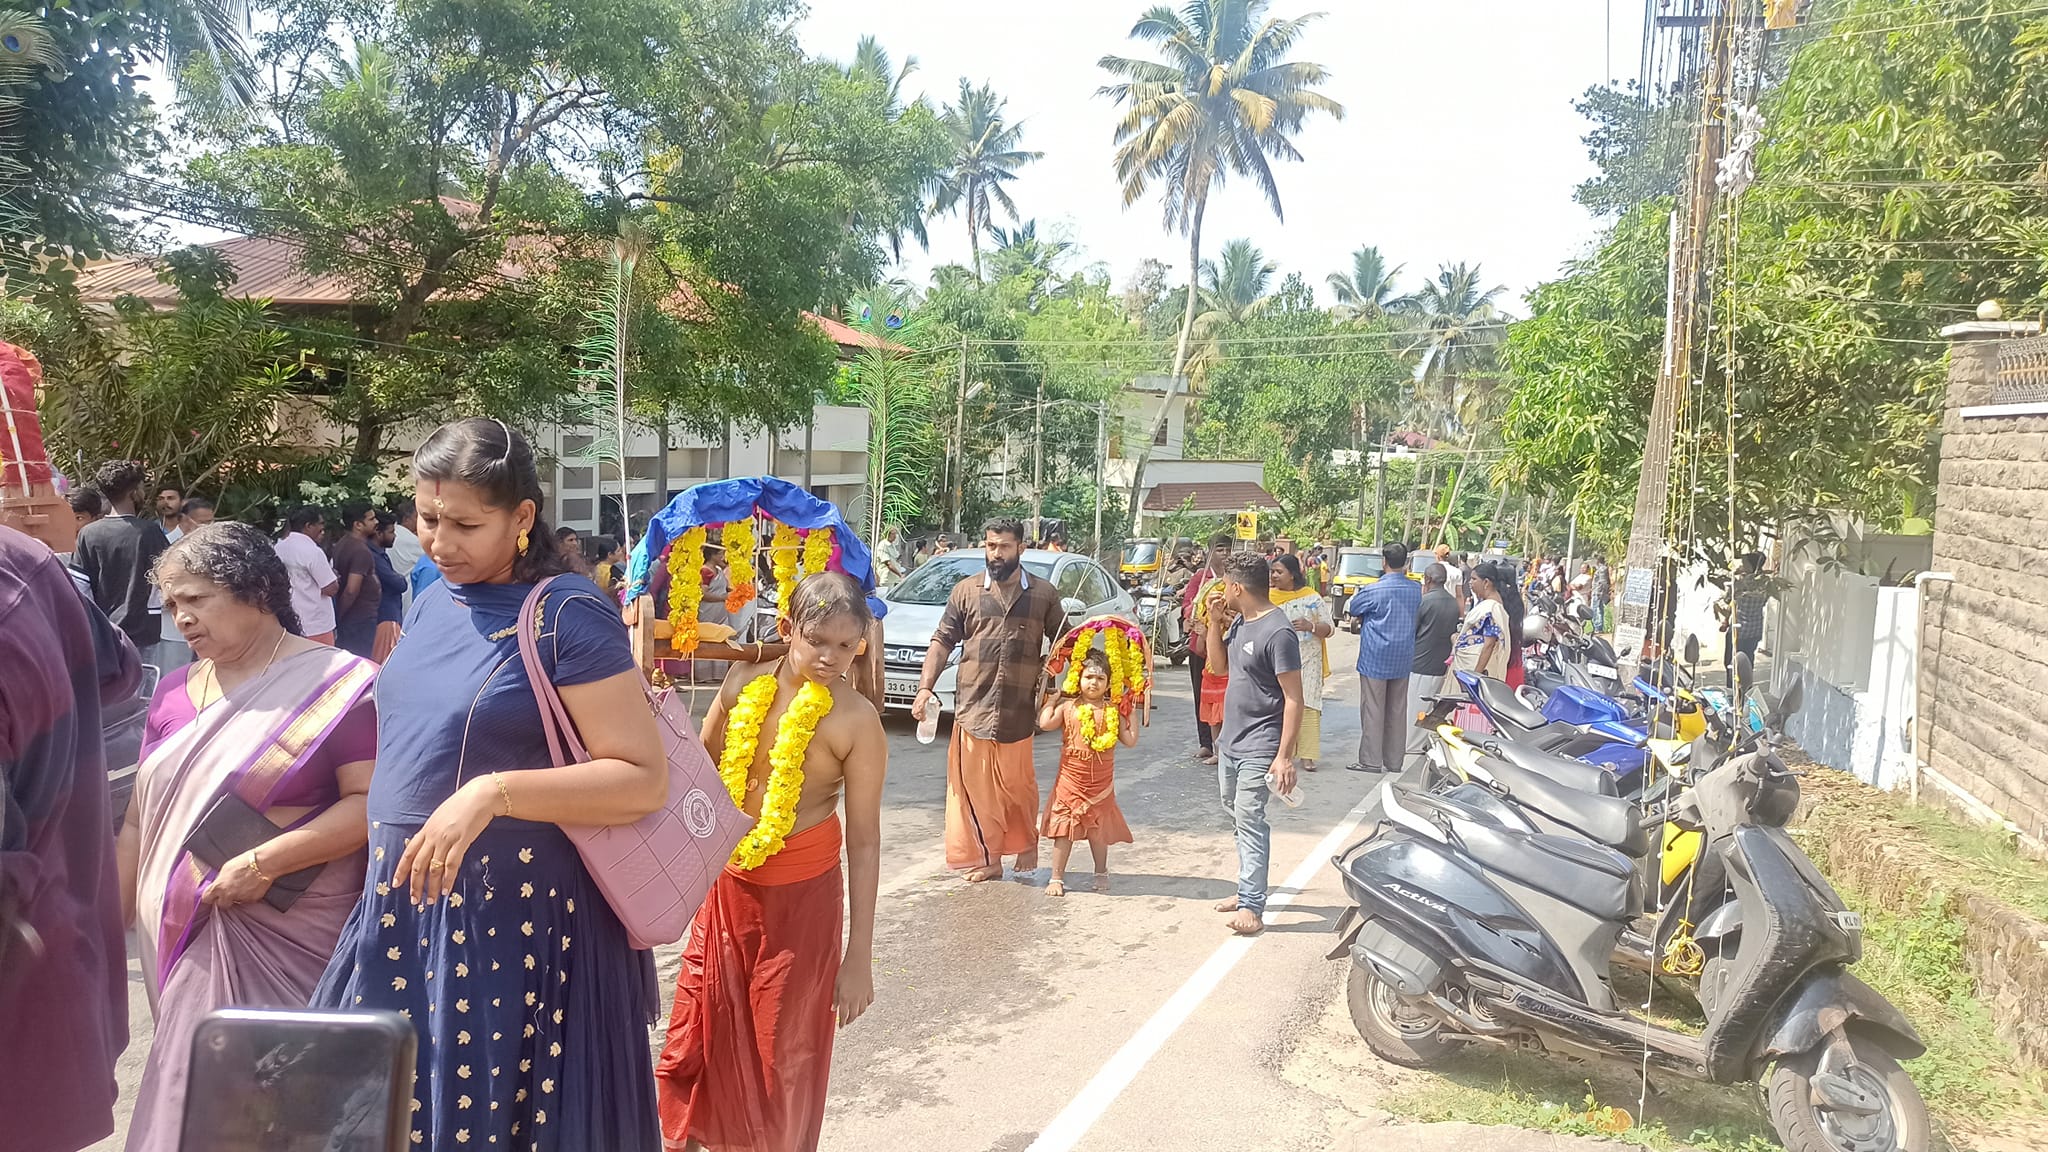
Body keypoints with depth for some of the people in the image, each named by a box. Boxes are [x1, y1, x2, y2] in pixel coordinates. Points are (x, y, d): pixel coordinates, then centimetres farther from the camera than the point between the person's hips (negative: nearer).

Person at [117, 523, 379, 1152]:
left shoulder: (340, 683, -10)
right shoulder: (174, 692, 10)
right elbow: (140, 822, 15)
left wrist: (265, 862, -21)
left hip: (289, 940, -6)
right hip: (185, 940, 6)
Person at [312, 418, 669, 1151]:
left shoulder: (567, 614, -15)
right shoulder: (432, 603, 8)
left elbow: (643, 779, -20)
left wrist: (494, 794, -29)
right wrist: (386, 860, 14)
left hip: (519, 916, -7)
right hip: (406, 902, 7)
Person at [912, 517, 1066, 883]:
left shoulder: (1043, 594, 4)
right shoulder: (966, 591, 5)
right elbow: (942, 641, 6)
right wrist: (925, 687, -4)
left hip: (1019, 711, -1)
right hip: (973, 706, 1)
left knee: (1018, 784, 8)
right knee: (975, 785, 3)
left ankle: (1026, 848, 29)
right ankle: (987, 858, 15)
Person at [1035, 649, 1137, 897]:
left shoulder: (1113, 711, 1)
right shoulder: (1068, 707, -4)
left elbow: (1130, 740, -2)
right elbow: (1045, 723, -17)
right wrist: (1052, 699, -9)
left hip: (1101, 785, 1)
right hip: (1070, 782, -1)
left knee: (1098, 831, 13)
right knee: (1064, 830, 1)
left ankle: (1101, 873, 32)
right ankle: (1057, 877, 10)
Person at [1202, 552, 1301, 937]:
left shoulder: (1277, 632, -20)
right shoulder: (1239, 621, 7)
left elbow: (1293, 699, -19)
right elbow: (1218, 667, 17)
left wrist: (1284, 757, -23)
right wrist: (1215, 622, 3)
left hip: (1258, 749, -9)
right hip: (1230, 742, 9)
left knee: (1249, 821, -11)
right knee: (1237, 817, 15)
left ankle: (1251, 906, -8)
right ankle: (1249, 888, 27)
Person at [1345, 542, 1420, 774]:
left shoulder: (1374, 590, -14)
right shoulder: (1416, 589, 2)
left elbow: (1351, 609, 0)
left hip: (1375, 658, -5)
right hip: (1403, 659, 5)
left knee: (1372, 710, 0)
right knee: (1397, 710, 10)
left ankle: (1371, 761, 2)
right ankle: (1394, 761, 15)